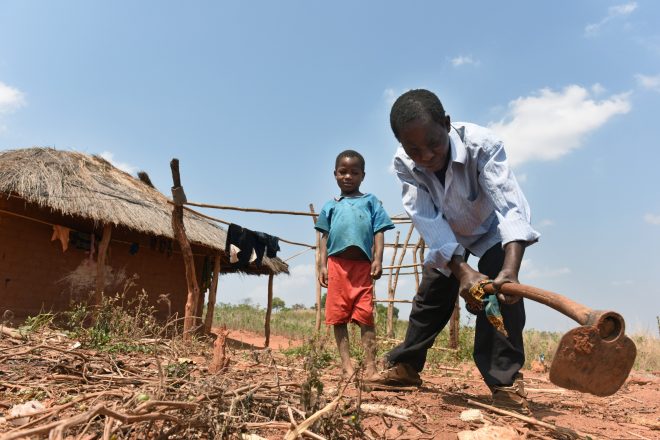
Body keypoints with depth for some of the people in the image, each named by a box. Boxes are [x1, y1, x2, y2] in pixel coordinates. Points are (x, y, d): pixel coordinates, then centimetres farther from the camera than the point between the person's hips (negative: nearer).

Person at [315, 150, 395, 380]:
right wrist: (322, 265, 4)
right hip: (337, 264, 2)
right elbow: (325, 237, 15)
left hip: (362, 264, -2)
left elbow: (379, 232, 7)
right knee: (338, 315, 2)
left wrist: (378, 260, -5)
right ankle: (346, 364, 8)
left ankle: (370, 365, 1)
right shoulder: (331, 206, 20)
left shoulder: (371, 201, 15)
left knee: (365, 315, -4)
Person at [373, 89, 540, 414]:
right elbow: (429, 222, -35)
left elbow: (510, 207, -46)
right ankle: (404, 365, 25)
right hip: (446, 236, 3)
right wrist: (462, 270, -49)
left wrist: (511, 270, -62)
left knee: (498, 291, -25)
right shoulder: (403, 164, -30)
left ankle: (506, 381, -15)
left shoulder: (482, 144, -38)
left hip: (493, 230, -2)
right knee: (431, 297, 8)